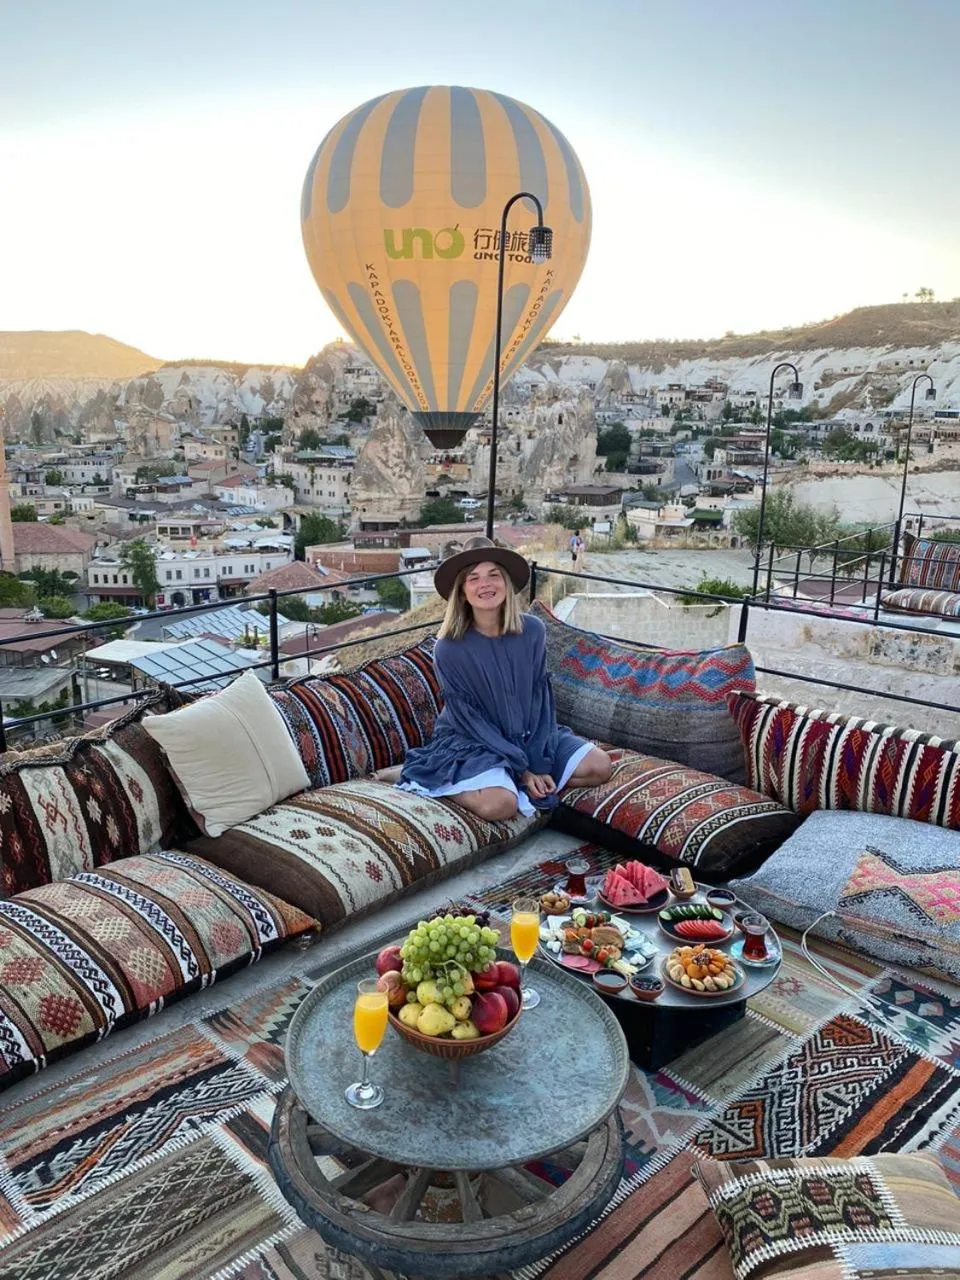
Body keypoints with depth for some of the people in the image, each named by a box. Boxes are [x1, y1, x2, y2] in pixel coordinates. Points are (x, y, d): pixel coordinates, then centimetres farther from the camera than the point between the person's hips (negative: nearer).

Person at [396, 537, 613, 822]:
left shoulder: (532, 631, -10)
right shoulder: (450, 649, -20)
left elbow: (541, 698, -5)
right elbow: (469, 719, -16)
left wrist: (539, 763, -13)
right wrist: (521, 769, -19)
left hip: (528, 736, 5)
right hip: (470, 743, -5)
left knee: (599, 766, -5)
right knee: (499, 805, -32)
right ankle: (457, 783, -3)